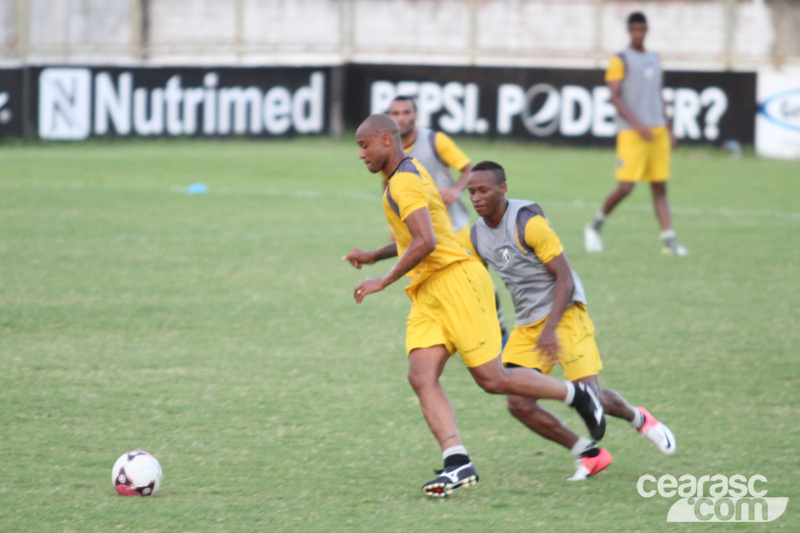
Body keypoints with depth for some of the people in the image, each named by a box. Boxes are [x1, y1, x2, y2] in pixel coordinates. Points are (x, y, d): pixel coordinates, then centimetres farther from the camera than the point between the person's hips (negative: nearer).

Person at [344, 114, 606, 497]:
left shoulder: (404, 181, -14)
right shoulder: (406, 176, 19)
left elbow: (425, 242, -26)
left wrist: (383, 281, -20)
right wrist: (372, 257, 22)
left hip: (455, 279, -10)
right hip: (427, 292, 10)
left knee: (491, 379, -7)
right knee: (421, 377, -8)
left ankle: (577, 395, 11)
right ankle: (457, 463, -17)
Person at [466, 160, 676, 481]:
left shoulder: (527, 222, -17)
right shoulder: (477, 237, 4)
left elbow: (564, 278, -18)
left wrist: (550, 329, -26)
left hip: (564, 313, -6)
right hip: (527, 324, 6)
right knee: (519, 404, -10)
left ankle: (638, 419, 22)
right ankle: (590, 454, 5)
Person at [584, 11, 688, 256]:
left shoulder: (654, 59, 17)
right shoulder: (620, 60, -3)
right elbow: (614, 96, -9)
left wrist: (668, 131, 18)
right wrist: (637, 124, -18)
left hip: (657, 132, 6)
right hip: (631, 133, -6)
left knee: (660, 187, 1)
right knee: (625, 186, -11)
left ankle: (668, 240, -4)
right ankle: (595, 226, 9)